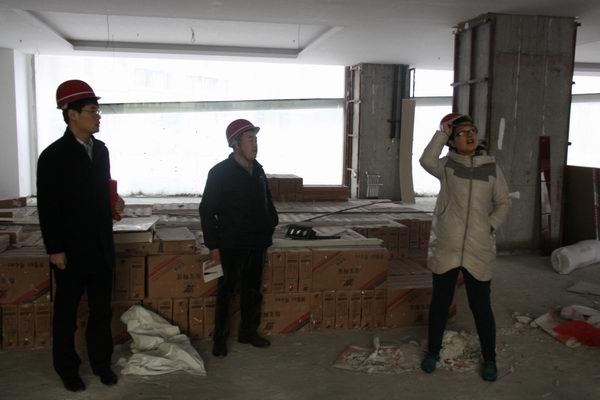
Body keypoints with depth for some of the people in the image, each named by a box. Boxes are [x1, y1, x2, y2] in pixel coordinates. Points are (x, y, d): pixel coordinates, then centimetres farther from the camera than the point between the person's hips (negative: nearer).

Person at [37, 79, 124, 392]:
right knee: (67, 311, 11)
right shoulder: (53, 155, -13)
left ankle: (101, 362, 29)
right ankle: (67, 368, 27)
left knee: (101, 308, 14)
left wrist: (114, 202, 3)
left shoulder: (101, 149, 6)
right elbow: (47, 208, -13)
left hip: (101, 246, 5)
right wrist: (55, 249, -14)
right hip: (71, 249, -5)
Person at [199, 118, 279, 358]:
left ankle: (248, 331, 30)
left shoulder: (258, 170, 6)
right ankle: (220, 338, 19)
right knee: (226, 292, 5)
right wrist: (213, 246, -13)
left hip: (257, 243, 6)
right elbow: (207, 210, -11)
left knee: (253, 291, 15)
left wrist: (272, 222, 7)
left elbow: (267, 201, 19)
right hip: (231, 245, -5)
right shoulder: (220, 172, -11)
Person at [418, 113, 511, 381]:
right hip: (446, 247, 0)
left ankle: (489, 359, 25)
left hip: (478, 248, 0)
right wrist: (442, 132, -15)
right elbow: (426, 161, -24)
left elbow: (503, 204, 8)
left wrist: (490, 226, -8)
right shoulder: (447, 165, -1)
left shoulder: (491, 167, 3)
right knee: (440, 301, 12)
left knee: (480, 306, 6)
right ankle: (433, 351, 31)